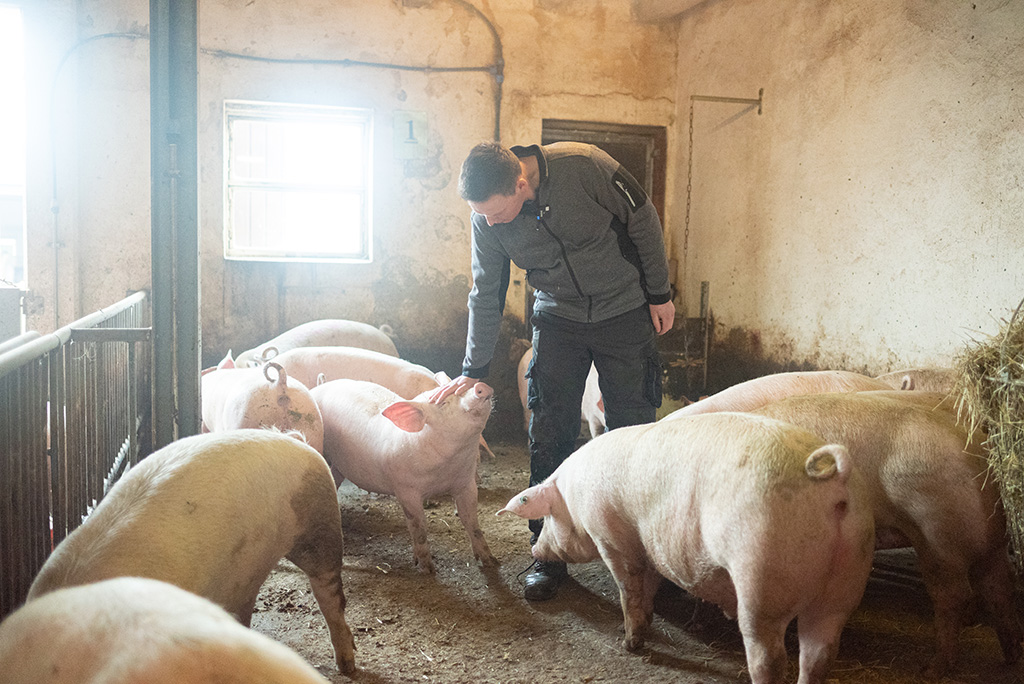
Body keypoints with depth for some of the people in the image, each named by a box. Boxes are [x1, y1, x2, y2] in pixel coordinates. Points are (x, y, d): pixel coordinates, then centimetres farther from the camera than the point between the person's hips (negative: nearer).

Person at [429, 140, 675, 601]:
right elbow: (486, 295, 0)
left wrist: (659, 293, -5)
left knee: (633, 429, 0)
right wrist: (474, 369, 2)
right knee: (549, 433, -2)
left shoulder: (584, 166, -26)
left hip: (624, 310, -2)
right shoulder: (486, 219, -13)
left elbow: (642, 221, -11)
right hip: (558, 317, 3)